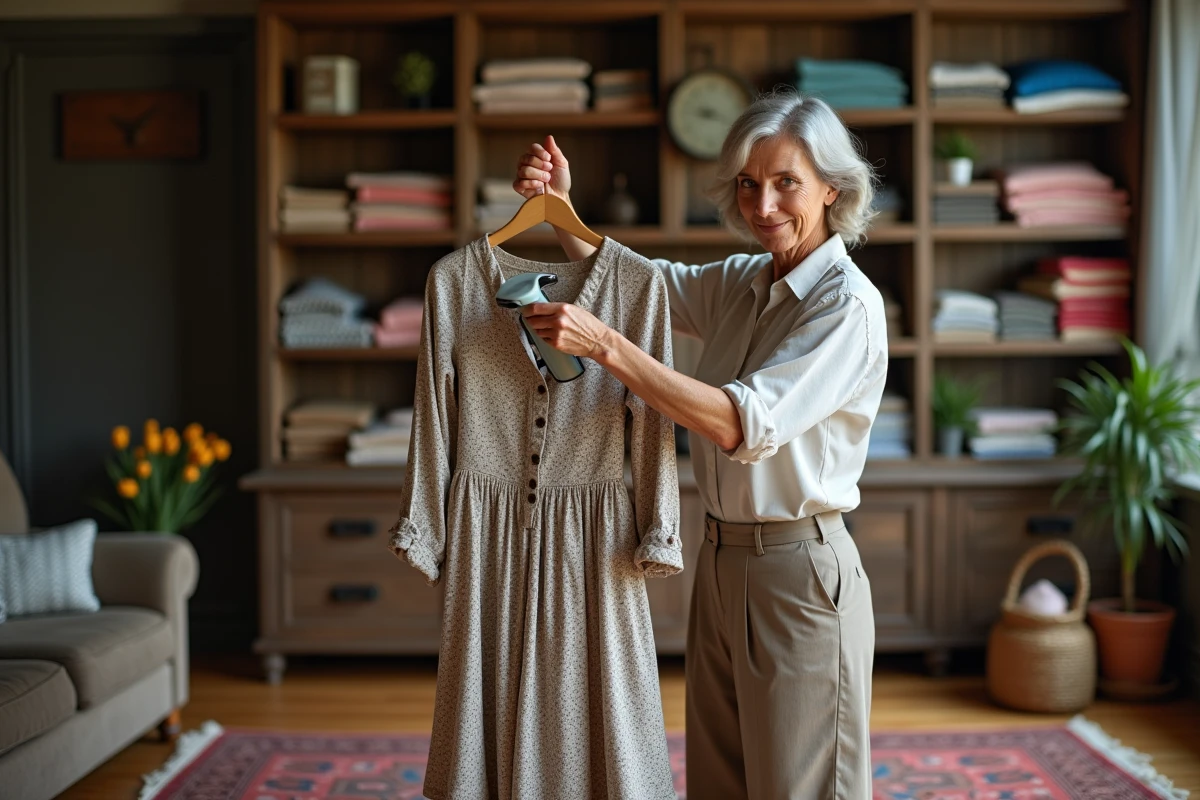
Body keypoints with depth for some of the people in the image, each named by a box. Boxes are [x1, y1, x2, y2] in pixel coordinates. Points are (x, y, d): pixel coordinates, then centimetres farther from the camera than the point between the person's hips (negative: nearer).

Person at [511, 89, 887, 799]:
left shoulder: (849, 304, -15)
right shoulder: (739, 283, 8)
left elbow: (744, 424, -24)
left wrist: (604, 344, -26)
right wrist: (560, 206, 1)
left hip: (798, 570, -7)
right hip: (720, 561, 7)